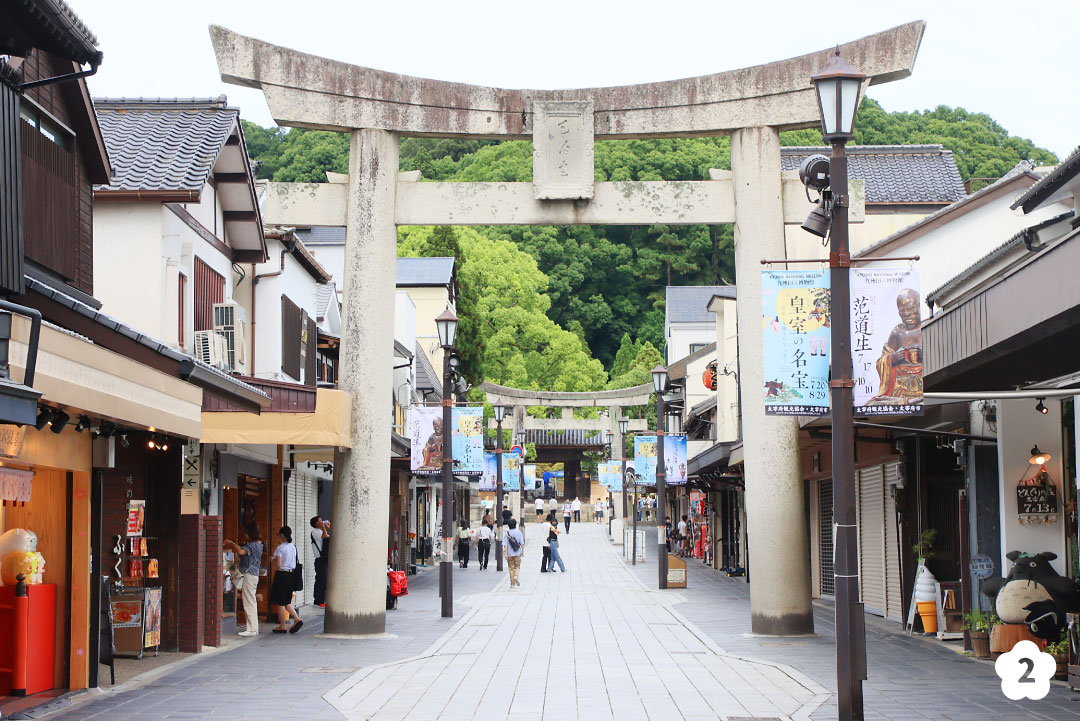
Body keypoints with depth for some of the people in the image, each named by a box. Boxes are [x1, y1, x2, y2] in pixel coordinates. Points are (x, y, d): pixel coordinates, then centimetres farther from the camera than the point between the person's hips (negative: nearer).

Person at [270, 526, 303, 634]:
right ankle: (297, 619, 2)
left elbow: (278, 565, -20)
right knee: (286, 602, 17)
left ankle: (282, 626, 7)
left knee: (280, 602, 2)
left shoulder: (280, 548, -14)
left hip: (282, 575, -7)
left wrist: (271, 561, 0)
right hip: (291, 574, 7)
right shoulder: (293, 547, 8)